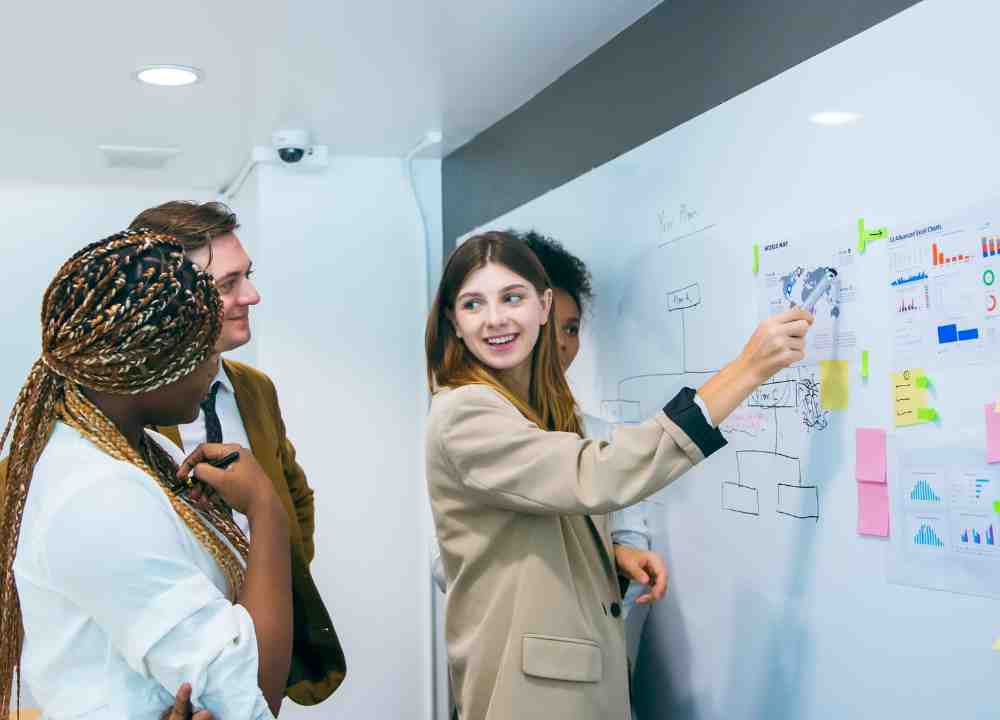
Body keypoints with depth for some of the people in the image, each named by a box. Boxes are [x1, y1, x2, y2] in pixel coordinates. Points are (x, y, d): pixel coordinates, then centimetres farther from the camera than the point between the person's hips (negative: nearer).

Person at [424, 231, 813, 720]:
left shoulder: (544, 409, 12)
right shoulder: (462, 414, -18)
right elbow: (595, 480, -30)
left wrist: (619, 551, -2)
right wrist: (748, 369, -29)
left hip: (588, 671, 9)